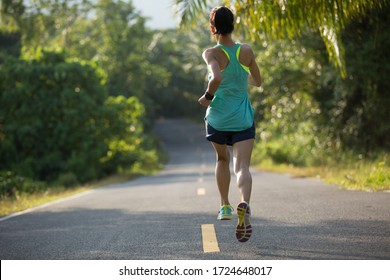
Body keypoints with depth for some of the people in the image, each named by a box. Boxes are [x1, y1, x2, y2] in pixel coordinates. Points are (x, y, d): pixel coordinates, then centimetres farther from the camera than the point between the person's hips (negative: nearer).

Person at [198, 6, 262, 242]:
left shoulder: (211, 54, -11)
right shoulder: (247, 51, -1)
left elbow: (216, 77, -30)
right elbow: (258, 81, 11)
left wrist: (207, 96, -12)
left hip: (217, 118, 0)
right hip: (243, 119, 1)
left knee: (222, 159, 26)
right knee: (242, 167, -9)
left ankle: (225, 206, 27)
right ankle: (244, 204, -36)